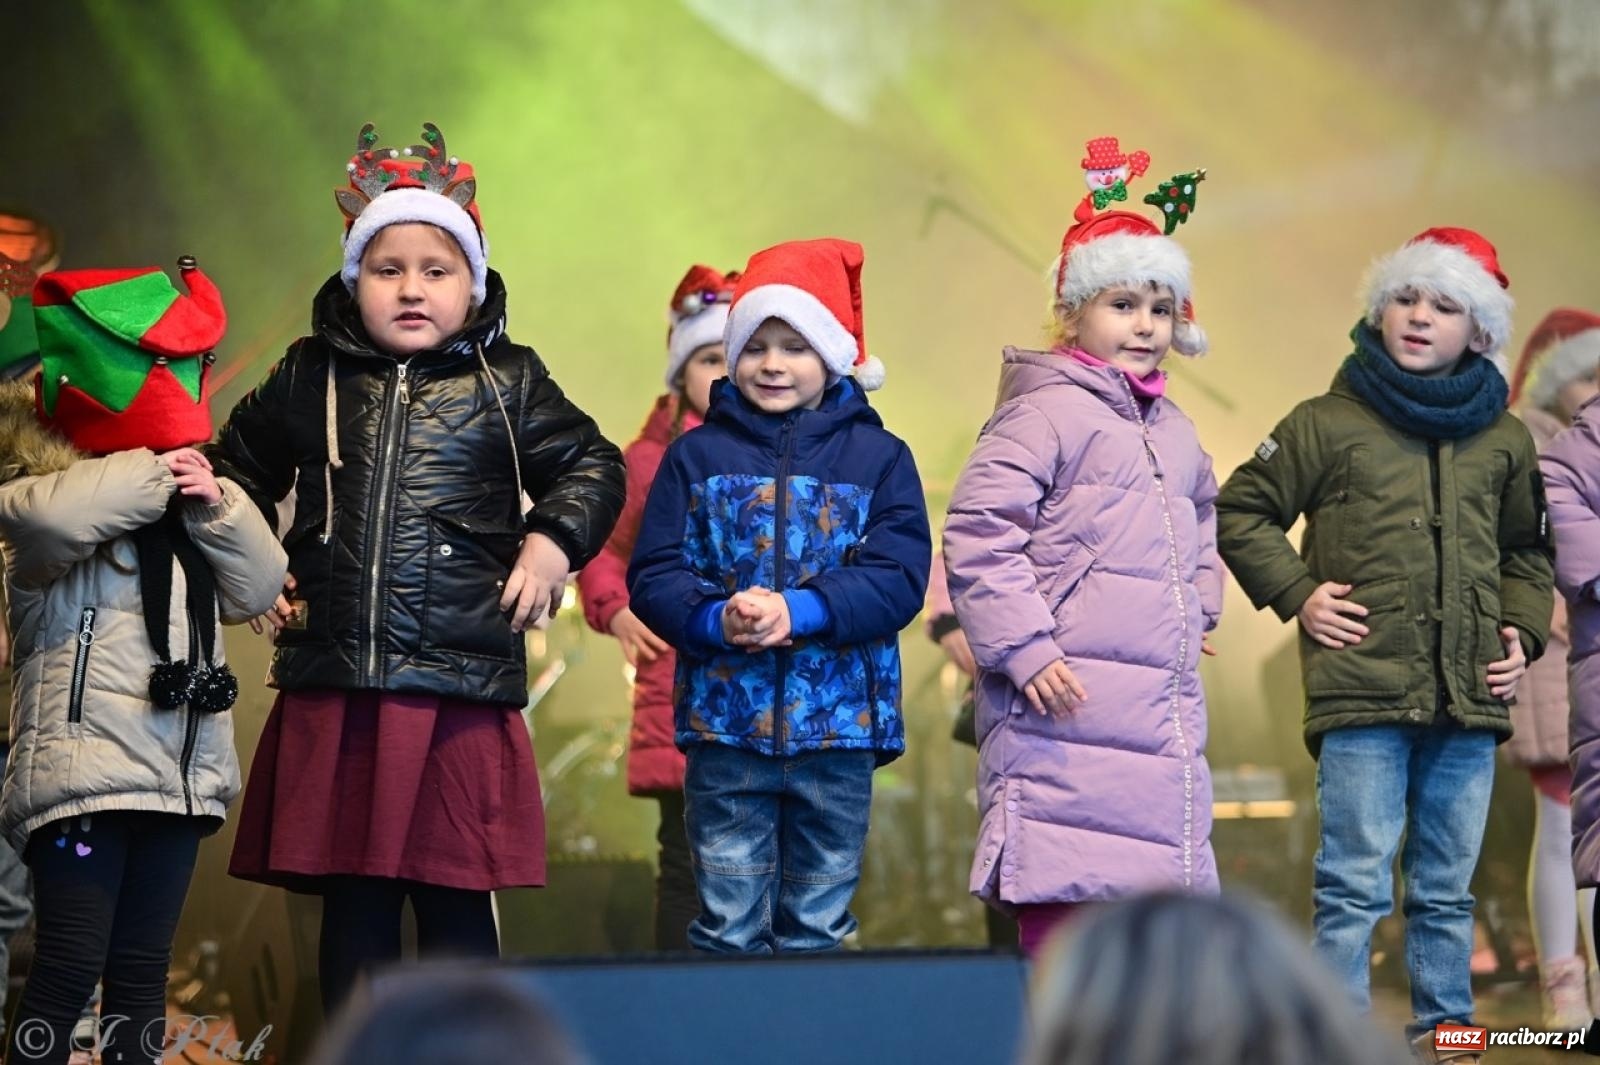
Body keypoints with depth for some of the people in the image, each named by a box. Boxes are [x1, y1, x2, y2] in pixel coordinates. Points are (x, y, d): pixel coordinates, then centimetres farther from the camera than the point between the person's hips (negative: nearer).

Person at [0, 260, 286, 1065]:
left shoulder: (189, 508, 20)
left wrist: (217, 507, -4)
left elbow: (258, 589, 11)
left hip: (179, 776, 7)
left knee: (142, 970, 10)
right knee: (69, 969, -10)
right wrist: (154, 475, -16)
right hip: (84, 772, -7)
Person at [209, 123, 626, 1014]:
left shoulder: (508, 383, 5)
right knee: (352, 909, 7)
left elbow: (591, 466, 11)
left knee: (457, 907, 2)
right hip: (332, 700, 2)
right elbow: (238, 469, 23)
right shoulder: (309, 380, 9)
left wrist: (553, 542, -4)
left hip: (463, 697, -2)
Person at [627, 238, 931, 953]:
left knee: (817, 929, 8)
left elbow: (898, 578, -6)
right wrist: (716, 619, -20)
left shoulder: (879, 458, 5)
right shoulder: (696, 456, 7)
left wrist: (799, 611, -21)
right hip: (726, 726, 0)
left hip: (840, 731, 0)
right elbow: (652, 575, 0)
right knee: (729, 928, 2)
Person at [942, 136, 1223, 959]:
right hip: (1068, 708, -9)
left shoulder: (1171, 428, 19)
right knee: (1064, 903, -11)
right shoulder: (1047, 411, -8)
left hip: (1163, 704, 9)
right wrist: (1023, 649, -19)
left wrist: (1197, 606, 23)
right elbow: (978, 531, -16)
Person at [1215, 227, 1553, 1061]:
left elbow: (1525, 552, 26)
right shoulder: (1327, 424, 2)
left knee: (1447, 891, 11)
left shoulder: (1504, 441, 12)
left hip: (1469, 705, 4)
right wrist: (1295, 594, -2)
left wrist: (1523, 631, 12)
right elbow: (1241, 513, 8)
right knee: (1355, 886, -6)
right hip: (1362, 698, -4)